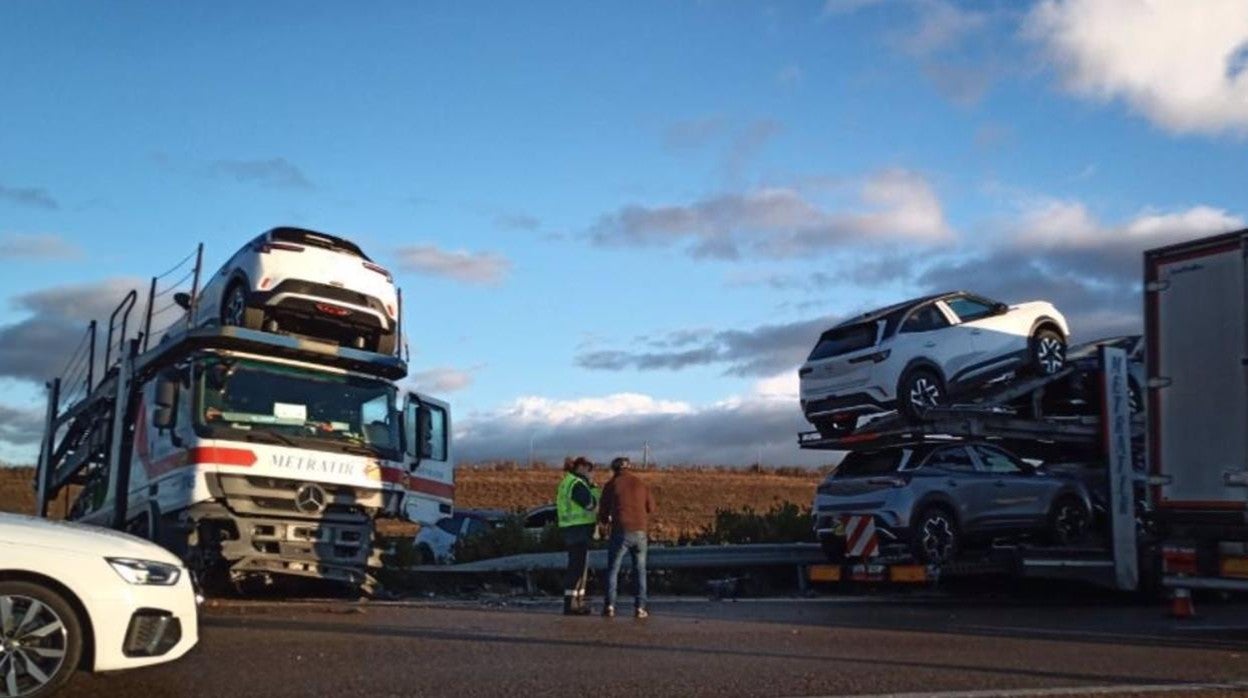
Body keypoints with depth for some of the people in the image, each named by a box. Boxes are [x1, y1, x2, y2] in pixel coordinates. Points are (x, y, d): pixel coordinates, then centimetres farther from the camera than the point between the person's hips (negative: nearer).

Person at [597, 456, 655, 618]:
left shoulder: (611, 485, 2)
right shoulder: (641, 483, 9)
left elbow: (603, 511, 6)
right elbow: (651, 508, 13)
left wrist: (605, 520, 29)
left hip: (621, 531, -2)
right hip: (640, 532, 2)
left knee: (613, 570, 8)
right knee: (640, 570, 12)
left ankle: (610, 606, 0)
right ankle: (640, 607, 5)